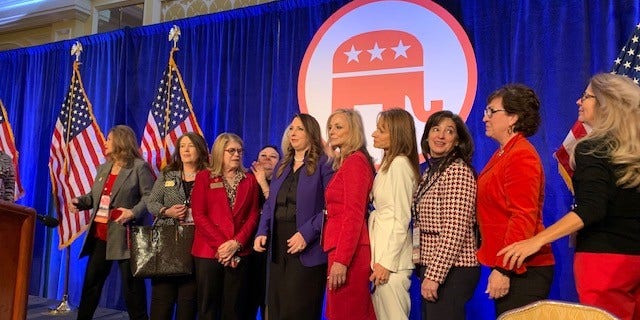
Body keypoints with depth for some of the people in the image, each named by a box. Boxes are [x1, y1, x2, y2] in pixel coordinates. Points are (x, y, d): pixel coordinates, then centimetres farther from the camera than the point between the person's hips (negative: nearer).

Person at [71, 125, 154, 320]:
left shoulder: (139, 167, -9)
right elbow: (95, 196, 21)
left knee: (131, 284, 1)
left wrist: (134, 212, -28)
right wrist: (80, 202, 3)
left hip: (124, 236, -8)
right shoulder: (104, 168, 16)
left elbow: (149, 197, -14)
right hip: (100, 234, 8)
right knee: (91, 281, 15)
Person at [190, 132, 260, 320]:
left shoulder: (249, 180, 10)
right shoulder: (204, 177, 4)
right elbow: (199, 215, -4)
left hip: (239, 252, 2)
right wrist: (220, 244, -12)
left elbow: (253, 216, 4)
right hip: (208, 251, -2)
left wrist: (236, 243, -10)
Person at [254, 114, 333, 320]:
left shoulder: (323, 164, -5)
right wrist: (263, 232, 2)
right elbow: (270, 204, 17)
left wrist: (307, 234, -22)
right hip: (278, 249, 7)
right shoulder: (282, 166, 18)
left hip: (308, 250, -7)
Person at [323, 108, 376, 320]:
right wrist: (338, 255, 10)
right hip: (342, 249, 9)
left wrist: (341, 259, -21)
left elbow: (354, 215, -18)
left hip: (347, 251, -9)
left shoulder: (355, 161, -10)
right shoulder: (347, 162, 17)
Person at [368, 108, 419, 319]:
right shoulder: (388, 164, 16)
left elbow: (401, 218, -16)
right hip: (381, 254, 9)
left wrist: (386, 262, -17)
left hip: (391, 258, -9)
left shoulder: (399, 163, -11)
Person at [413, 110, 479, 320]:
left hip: (452, 271, -8)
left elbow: (455, 231, -20)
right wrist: (427, 272, 9)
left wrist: (434, 275, -21)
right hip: (431, 267, 8)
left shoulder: (458, 171, -14)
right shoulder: (431, 171, 11)